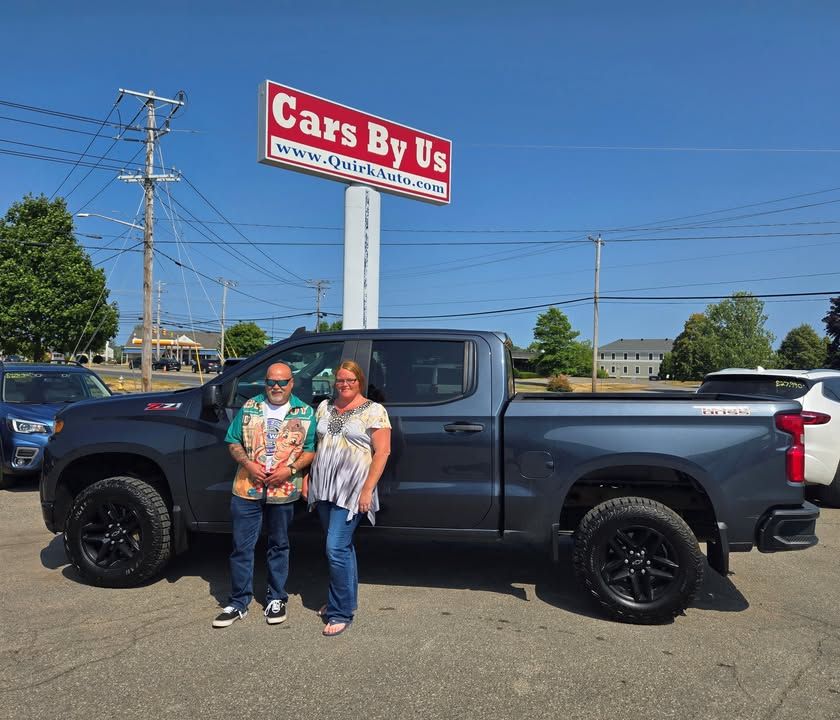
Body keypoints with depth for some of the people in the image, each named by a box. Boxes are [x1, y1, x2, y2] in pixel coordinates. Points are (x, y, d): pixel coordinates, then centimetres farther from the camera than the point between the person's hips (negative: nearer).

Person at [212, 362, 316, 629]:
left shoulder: (305, 413, 2)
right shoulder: (249, 407, 6)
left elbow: (311, 449, 1)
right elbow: (233, 442, 7)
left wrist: (290, 470, -13)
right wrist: (248, 464, -10)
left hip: (283, 492, -1)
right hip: (247, 489, 1)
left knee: (279, 546, 13)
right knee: (242, 547, 5)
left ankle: (276, 598, 27)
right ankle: (238, 602, 18)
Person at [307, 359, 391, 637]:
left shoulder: (373, 411, -6)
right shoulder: (325, 407, 11)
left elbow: (382, 452, -10)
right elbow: (315, 444, 18)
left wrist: (367, 490, -15)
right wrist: (308, 478, 12)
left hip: (351, 489, -6)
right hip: (323, 487, 6)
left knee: (336, 548, -9)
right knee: (342, 545, 17)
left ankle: (341, 612, 3)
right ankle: (346, 597, 32)